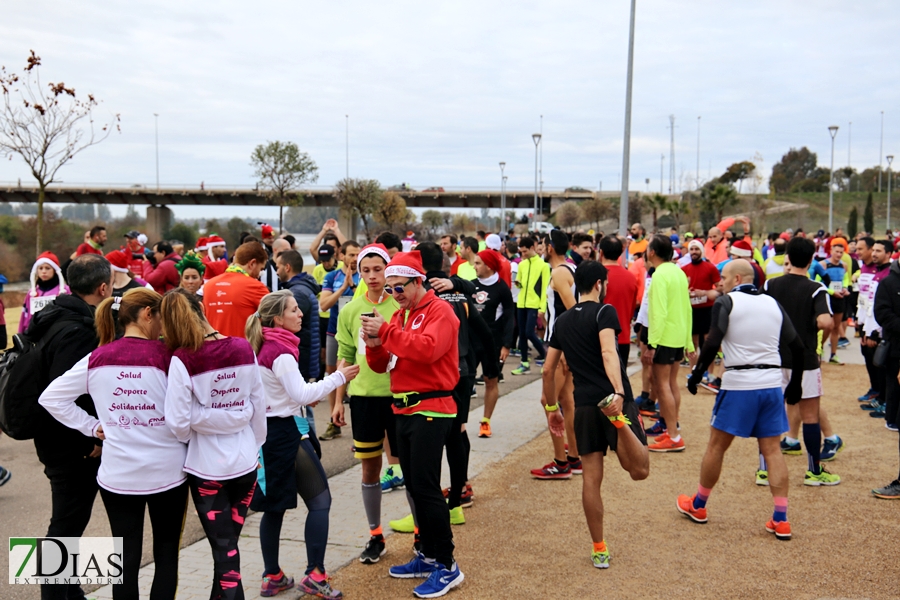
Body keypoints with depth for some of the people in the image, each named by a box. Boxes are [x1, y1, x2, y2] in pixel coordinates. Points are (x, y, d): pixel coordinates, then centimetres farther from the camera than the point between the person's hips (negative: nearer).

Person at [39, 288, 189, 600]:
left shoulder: (97, 359, -1)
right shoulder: (167, 357, -11)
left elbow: (51, 398, 5)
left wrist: (93, 427, 6)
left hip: (118, 474, 3)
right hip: (167, 472, -2)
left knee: (126, 558, 12)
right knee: (166, 554, 12)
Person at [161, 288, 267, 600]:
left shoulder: (183, 360, -17)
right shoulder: (244, 350, -6)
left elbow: (178, 422, -16)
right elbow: (259, 405, 1)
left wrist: (190, 441, 5)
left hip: (206, 466, -3)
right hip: (245, 461, 3)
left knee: (225, 551, 7)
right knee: (228, 543, 19)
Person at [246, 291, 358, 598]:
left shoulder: (263, 346, 9)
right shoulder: (280, 351, -18)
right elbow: (302, 394, -20)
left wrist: (304, 397, 16)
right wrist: (339, 377, -14)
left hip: (268, 429, 9)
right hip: (286, 431, -9)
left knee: (274, 505, 13)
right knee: (320, 501, -2)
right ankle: (315, 575, -3)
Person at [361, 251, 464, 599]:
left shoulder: (439, 311, -9)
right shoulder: (399, 315, 14)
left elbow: (427, 349, -27)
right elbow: (383, 366, 12)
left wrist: (387, 331, -25)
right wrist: (375, 346, -8)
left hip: (431, 409, -8)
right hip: (404, 409, 8)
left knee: (425, 485, -9)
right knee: (414, 485, 13)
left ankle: (446, 566, 1)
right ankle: (429, 555, 25)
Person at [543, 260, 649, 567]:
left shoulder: (563, 321, 14)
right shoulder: (604, 311, -3)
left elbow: (548, 370, 16)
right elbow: (608, 352, -22)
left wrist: (551, 408, 25)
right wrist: (619, 393, -34)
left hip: (584, 405, 5)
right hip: (613, 399, -5)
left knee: (591, 478, 8)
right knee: (640, 470, -4)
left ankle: (599, 550, 13)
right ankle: (619, 421, -31)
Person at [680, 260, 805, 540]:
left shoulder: (726, 302, -4)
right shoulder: (773, 303, 10)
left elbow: (713, 343, -16)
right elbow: (797, 347, 10)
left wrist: (696, 375, -5)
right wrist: (795, 384, 19)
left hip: (739, 385, -4)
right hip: (772, 384, 4)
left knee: (716, 445, 10)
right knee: (772, 450, 9)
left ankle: (697, 506, 24)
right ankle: (780, 520, 6)